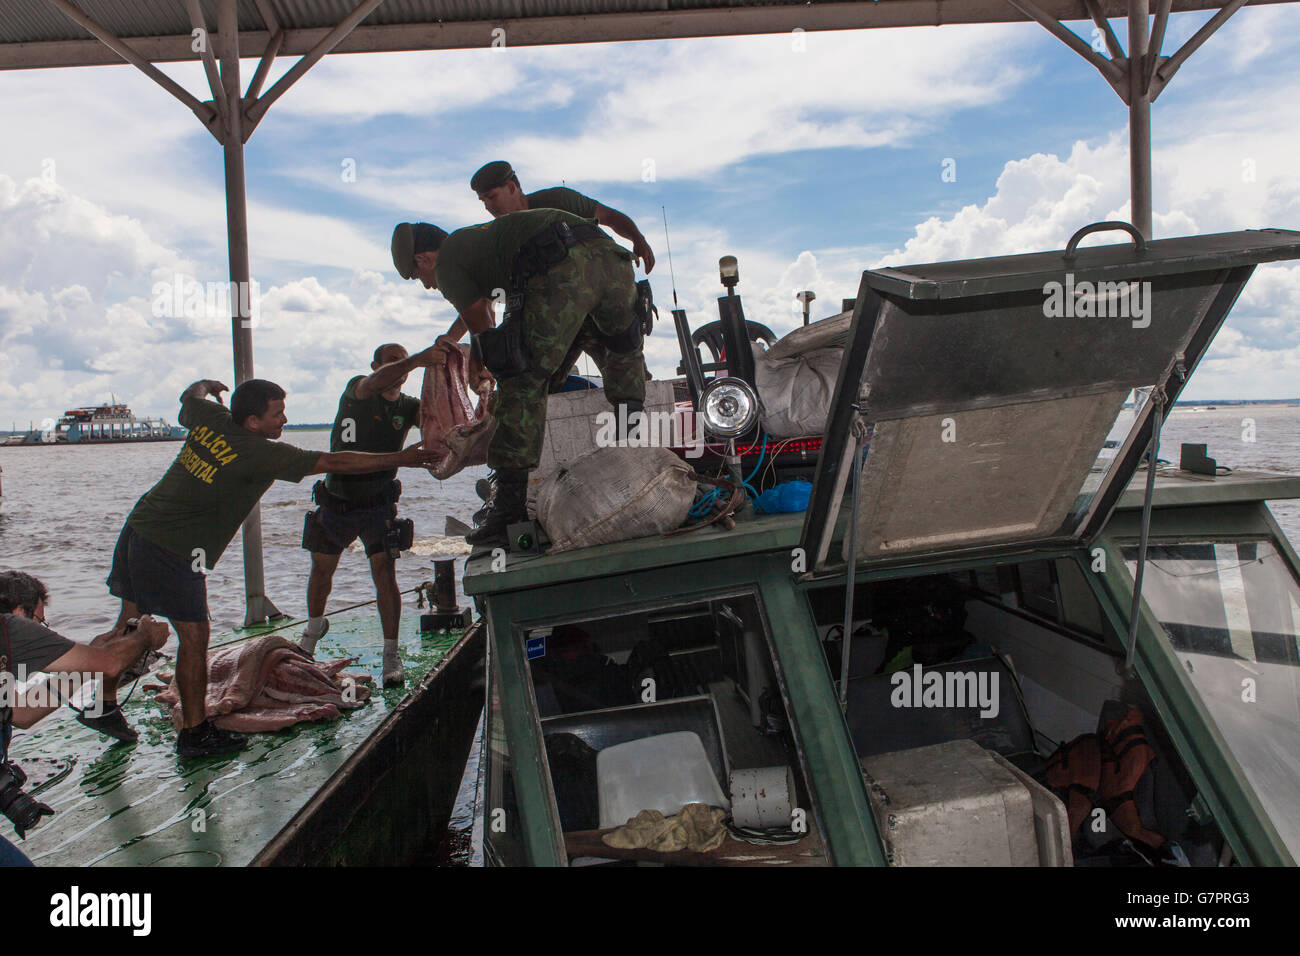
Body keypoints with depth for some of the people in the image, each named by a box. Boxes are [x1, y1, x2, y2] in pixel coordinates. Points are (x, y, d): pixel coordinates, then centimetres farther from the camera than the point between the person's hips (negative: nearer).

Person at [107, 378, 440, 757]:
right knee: (193, 636, -2)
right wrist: (399, 459, -14)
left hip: (137, 527, 9)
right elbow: (335, 462, -18)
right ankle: (194, 732, 5)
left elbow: (190, 395, 27)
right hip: (172, 549, -9)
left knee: (130, 624, 19)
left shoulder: (209, 418, 2)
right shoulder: (261, 453, -18)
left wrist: (207, 385, 50)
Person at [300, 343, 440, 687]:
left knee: (385, 574, -11)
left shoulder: (409, 407, -2)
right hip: (336, 502, 0)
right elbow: (375, 383, -32)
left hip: (378, 504, 0)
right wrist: (418, 358, -46)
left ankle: (391, 653, -2)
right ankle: (314, 626, 44)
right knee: (321, 570, 15)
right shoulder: (357, 388, -9)